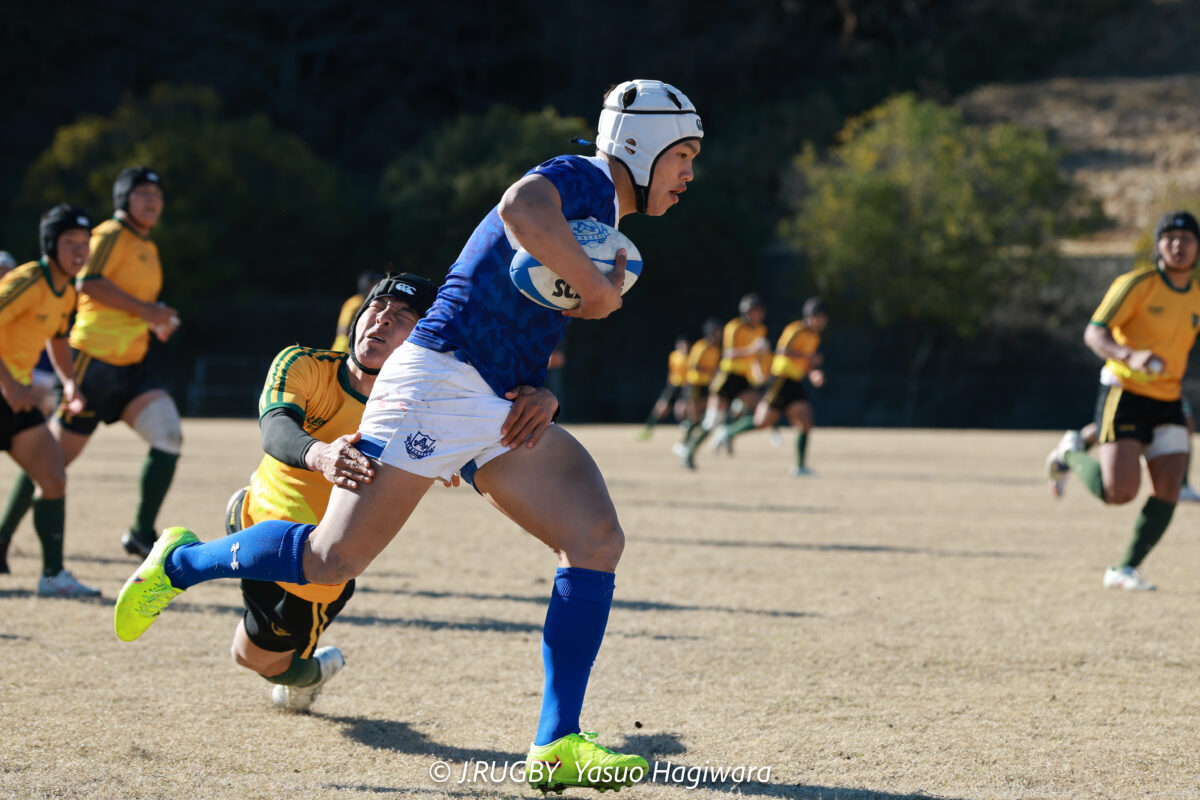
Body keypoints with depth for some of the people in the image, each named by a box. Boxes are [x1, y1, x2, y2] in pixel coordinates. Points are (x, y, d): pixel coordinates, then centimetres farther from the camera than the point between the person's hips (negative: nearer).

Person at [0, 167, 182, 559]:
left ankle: (142, 532, -5)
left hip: (132, 366, 8)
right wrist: (143, 308, -25)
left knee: (169, 436, -12)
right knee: (56, 456, -1)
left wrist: (157, 320, 10)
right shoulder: (111, 234, -9)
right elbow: (88, 281, -25)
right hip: (95, 360, -8)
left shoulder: (149, 249, 18)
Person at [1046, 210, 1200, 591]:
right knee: (1119, 491, -16)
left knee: (1168, 489, -8)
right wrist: (1130, 357, -34)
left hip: (1167, 402, 6)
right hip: (1124, 396, -6)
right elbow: (1094, 334, -17)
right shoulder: (1136, 284, -10)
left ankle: (1125, 570, 4)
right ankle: (1072, 454, 14)